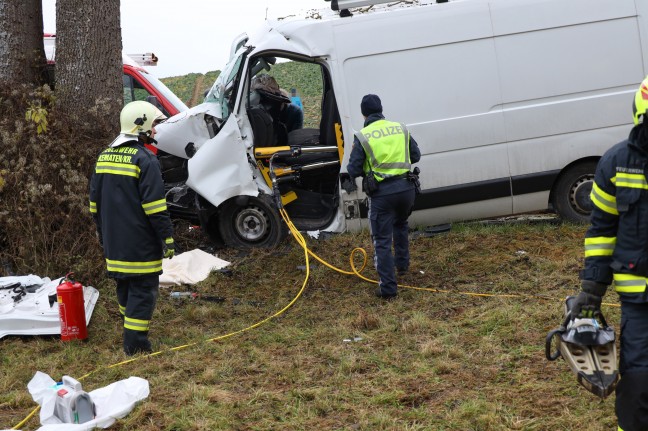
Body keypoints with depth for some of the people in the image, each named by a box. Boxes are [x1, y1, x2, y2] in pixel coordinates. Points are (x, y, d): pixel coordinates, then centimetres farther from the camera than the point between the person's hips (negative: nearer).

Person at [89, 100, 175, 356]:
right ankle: (135, 344, -1)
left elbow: (95, 200, 16)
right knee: (142, 289, -1)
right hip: (140, 245, -8)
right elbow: (155, 206, -19)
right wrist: (167, 239, -13)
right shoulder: (143, 159, -16)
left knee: (124, 286, 21)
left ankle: (132, 331, 36)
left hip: (113, 242, 8)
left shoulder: (104, 156, 10)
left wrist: (101, 231, 26)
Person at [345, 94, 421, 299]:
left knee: (382, 240, 3)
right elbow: (416, 156, 13)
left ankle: (388, 287, 1)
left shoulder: (362, 137, -7)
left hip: (382, 193, -4)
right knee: (400, 224, 33)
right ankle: (402, 264, 43)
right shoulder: (401, 129, 5)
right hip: (406, 188, 4)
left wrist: (364, 169, 15)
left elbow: (353, 170, -7)